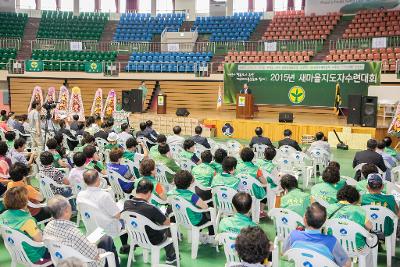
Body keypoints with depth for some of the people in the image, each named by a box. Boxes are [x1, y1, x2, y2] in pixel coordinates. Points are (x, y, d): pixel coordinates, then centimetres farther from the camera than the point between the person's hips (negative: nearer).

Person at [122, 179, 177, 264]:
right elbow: (167, 223, -18)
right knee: (166, 229, 26)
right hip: (152, 241, -5)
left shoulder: (126, 203, -18)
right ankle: (170, 257, 46)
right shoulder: (151, 208, -36)